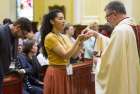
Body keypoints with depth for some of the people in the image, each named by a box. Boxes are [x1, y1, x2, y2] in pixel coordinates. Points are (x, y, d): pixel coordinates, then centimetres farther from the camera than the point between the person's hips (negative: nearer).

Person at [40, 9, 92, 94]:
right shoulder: (50, 37, -14)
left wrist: (81, 41, -6)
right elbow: (65, 55, -21)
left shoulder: (62, 36, 12)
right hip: (55, 73, -8)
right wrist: (77, 40, -23)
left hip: (64, 73, 8)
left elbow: (73, 54, 6)